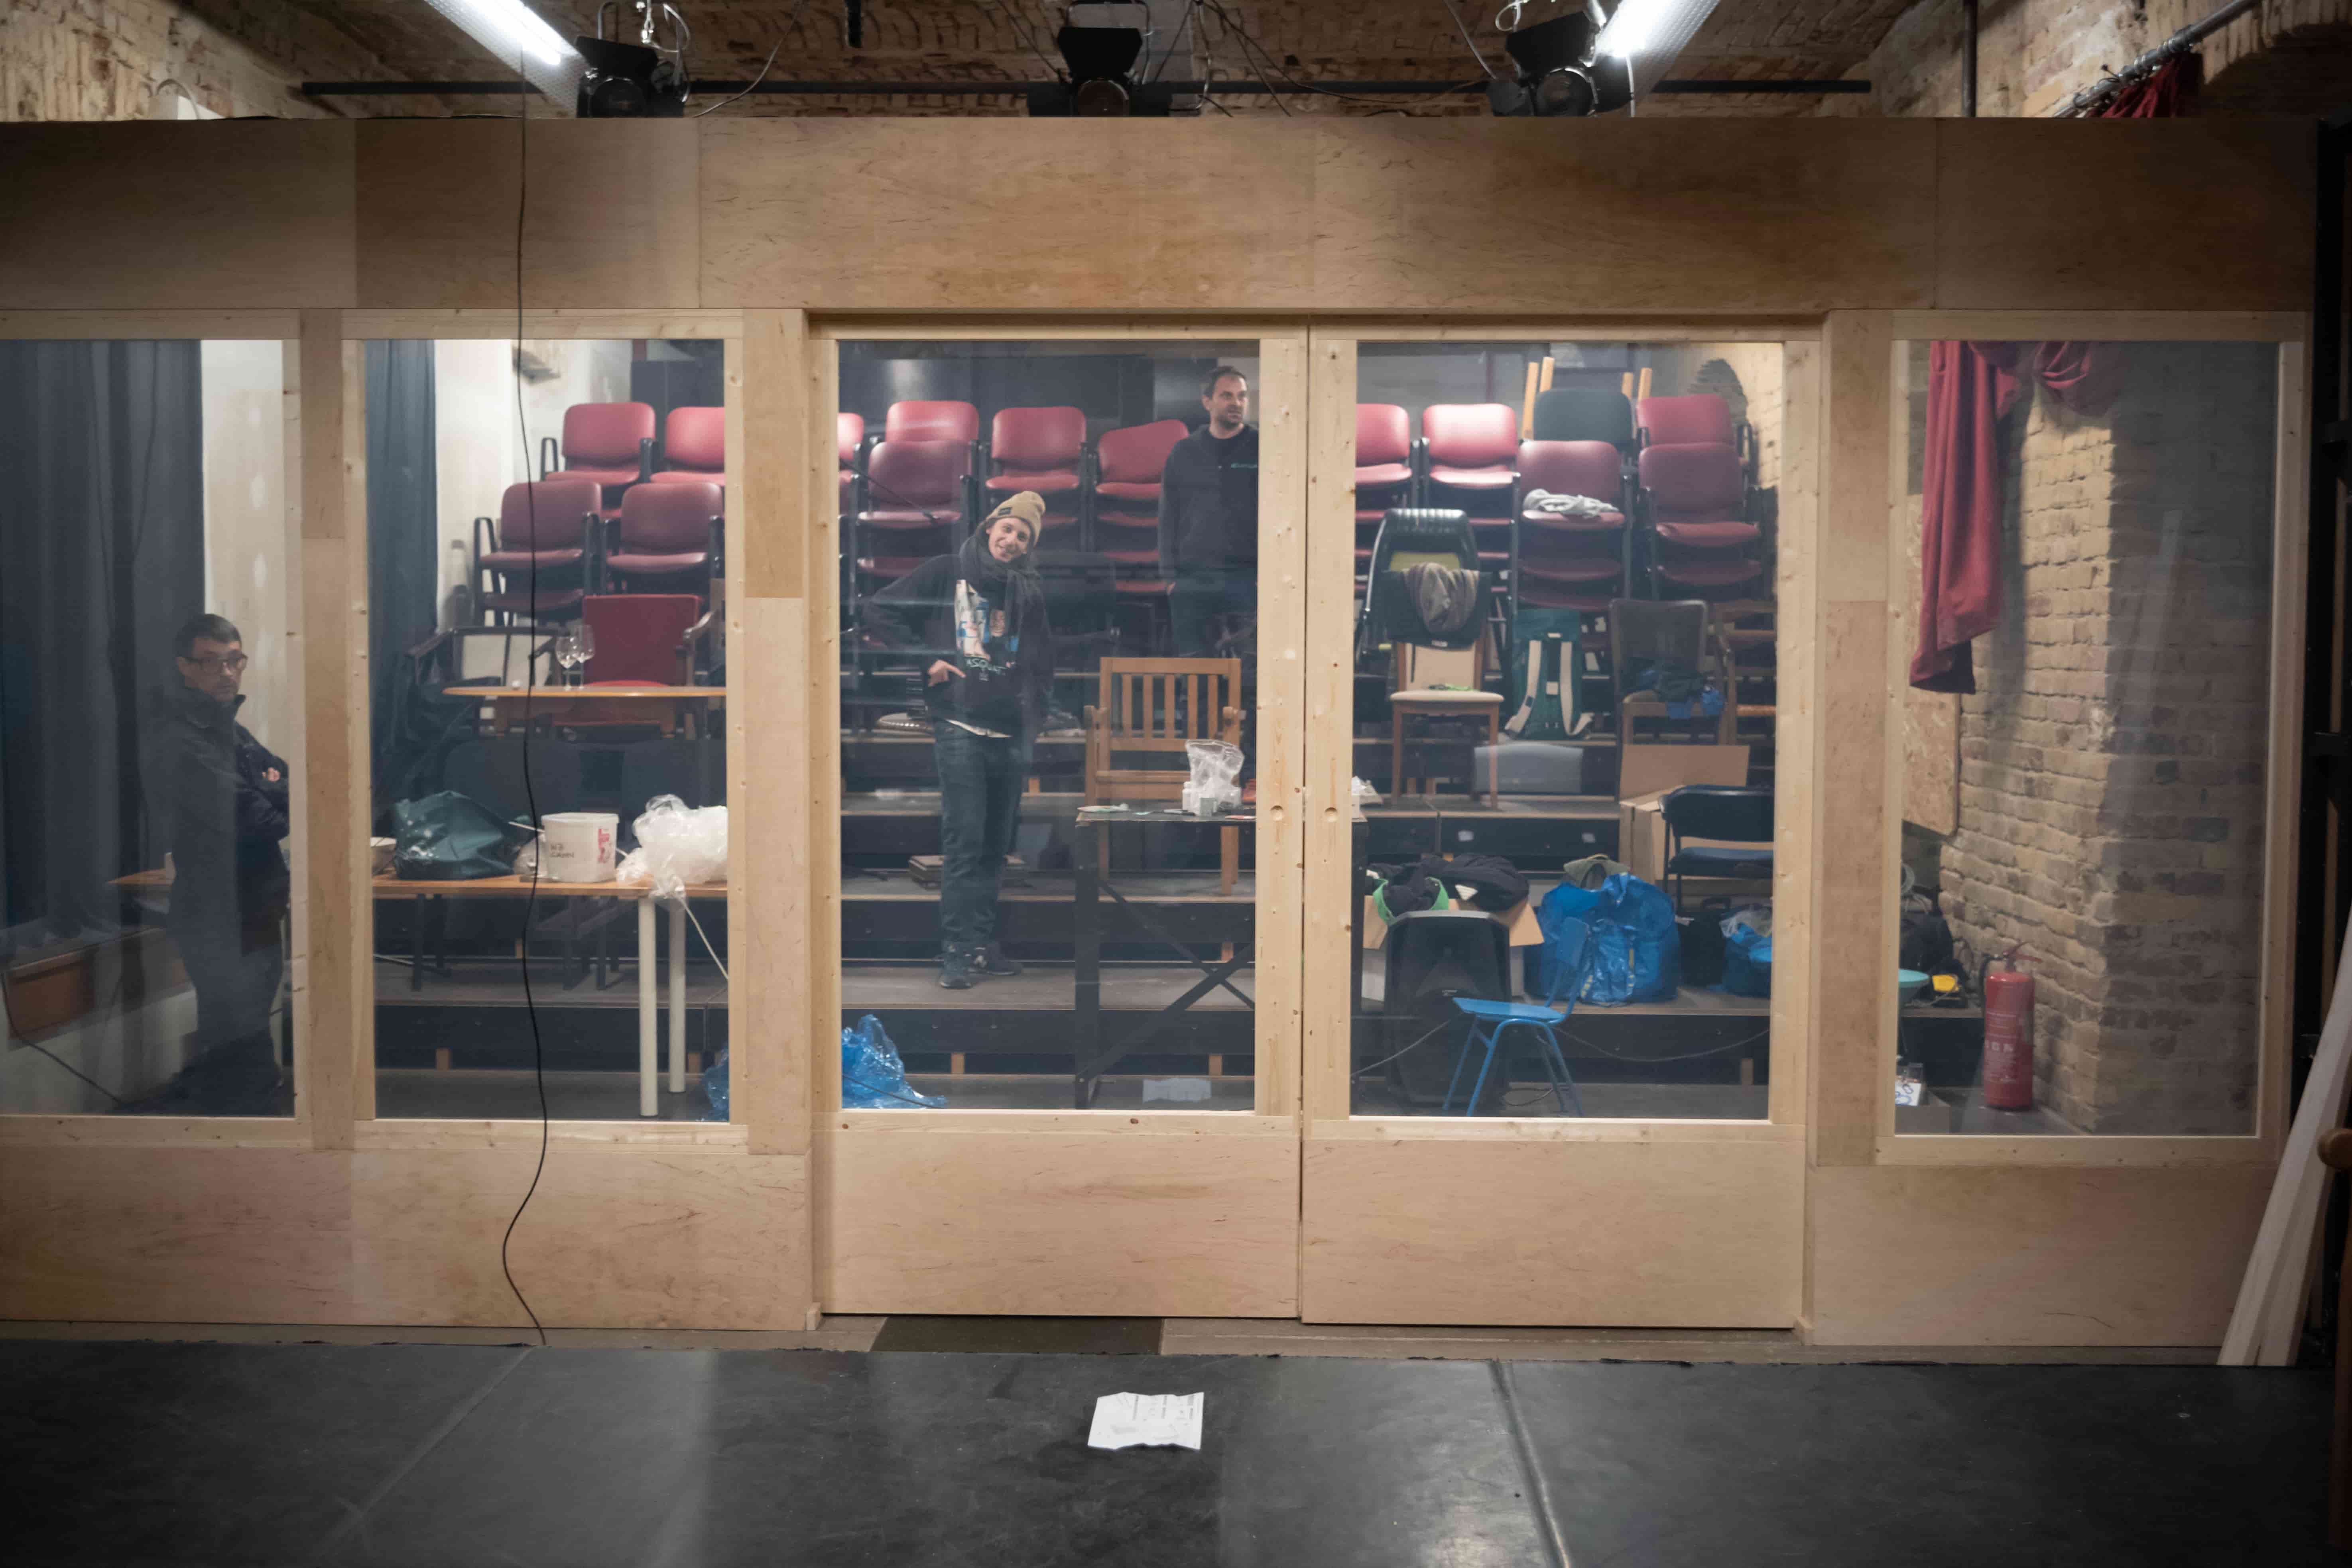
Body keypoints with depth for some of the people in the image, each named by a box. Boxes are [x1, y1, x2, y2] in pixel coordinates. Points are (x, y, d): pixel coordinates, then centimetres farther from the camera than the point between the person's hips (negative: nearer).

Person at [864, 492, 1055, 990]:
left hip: (1011, 735, 5)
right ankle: (957, 953, -8)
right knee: (963, 842, -10)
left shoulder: (1029, 594, 14)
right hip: (960, 729, -5)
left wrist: (1033, 713, 7)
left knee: (996, 846, 10)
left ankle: (983, 944, 19)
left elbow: (1042, 664, 22)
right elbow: (879, 612, -1)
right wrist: (926, 659, -7)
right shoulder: (946, 573, 2)